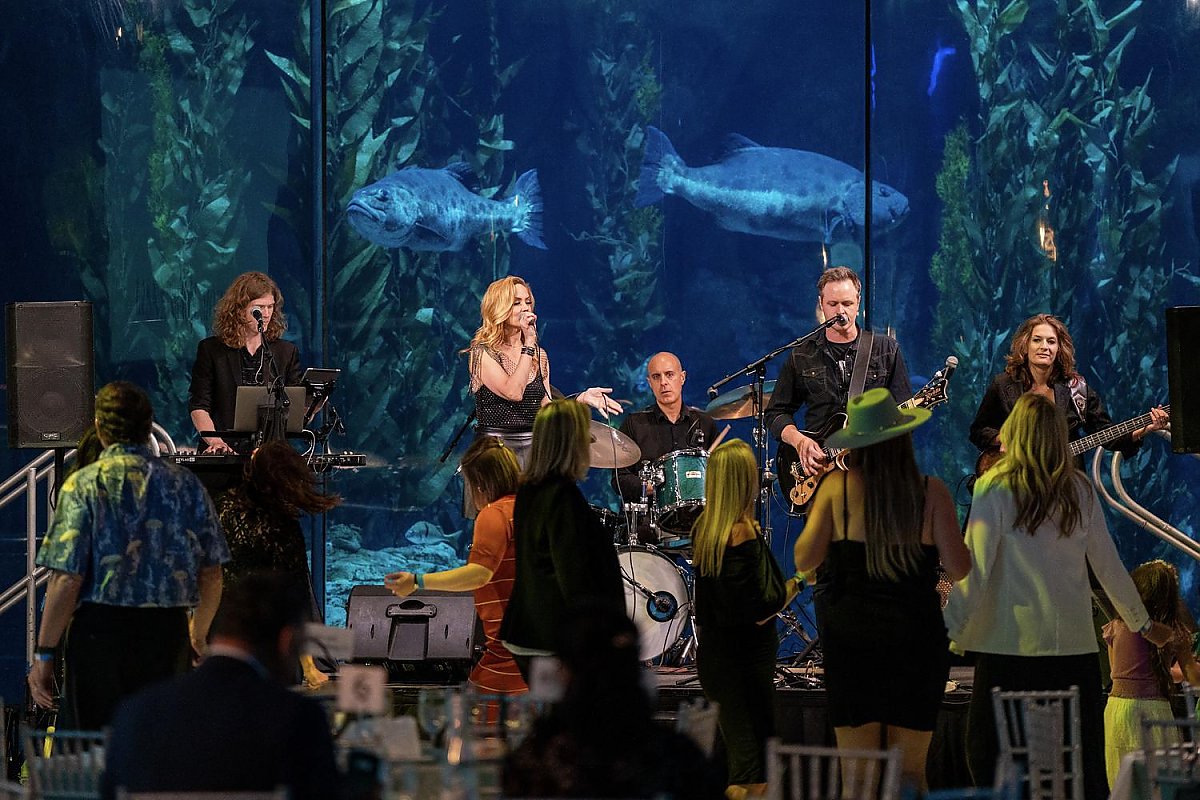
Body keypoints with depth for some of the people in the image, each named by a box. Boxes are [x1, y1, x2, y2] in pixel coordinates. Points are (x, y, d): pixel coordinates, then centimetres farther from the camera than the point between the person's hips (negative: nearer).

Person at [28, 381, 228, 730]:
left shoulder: (84, 485, -6)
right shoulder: (186, 485, 6)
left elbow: (67, 579, -11)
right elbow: (211, 575, 10)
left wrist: (44, 654, -5)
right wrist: (198, 636, 26)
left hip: (101, 629, -4)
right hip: (169, 632, 4)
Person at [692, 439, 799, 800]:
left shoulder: (703, 528, 3)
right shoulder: (743, 532, -20)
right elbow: (758, 612, -21)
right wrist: (796, 583, -6)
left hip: (712, 654, 8)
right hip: (746, 657, -8)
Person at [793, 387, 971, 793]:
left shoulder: (836, 487, -5)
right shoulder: (931, 492, -5)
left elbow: (804, 559, -5)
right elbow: (958, 568, -5)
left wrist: (815, 514, 13)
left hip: (849, 634, 0)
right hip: (915, 634, 0)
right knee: (910, 770, 6)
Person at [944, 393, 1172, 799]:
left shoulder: (995, 488, -3)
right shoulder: (1079, 489, 7)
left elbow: (974, 569, -10)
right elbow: (1109, 565, 13)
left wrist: (949, 629, -6)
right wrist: (1143, 623, 25)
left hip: (1011, 641, -4)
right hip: (1075, 641, 4)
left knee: (989, 753, 0)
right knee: (1083, 762, 8)